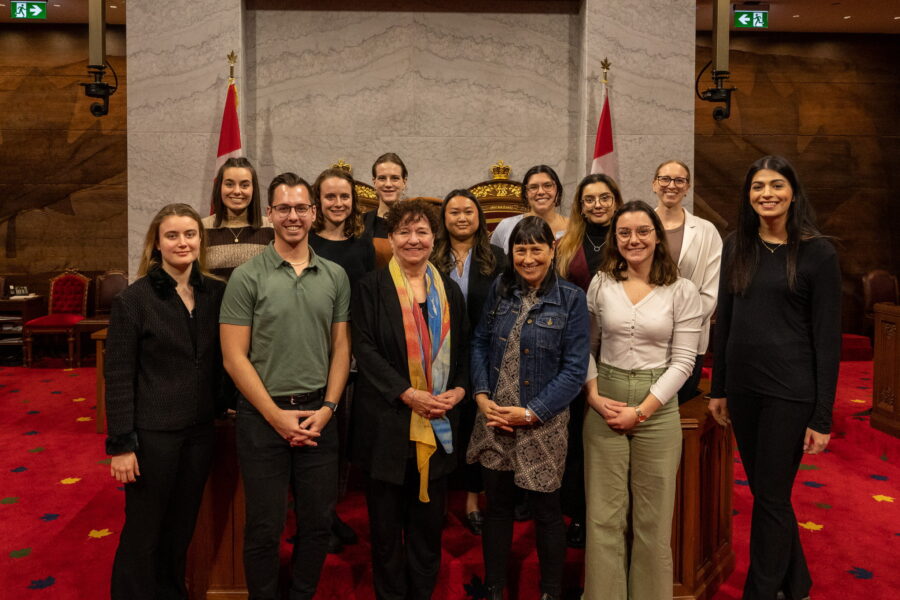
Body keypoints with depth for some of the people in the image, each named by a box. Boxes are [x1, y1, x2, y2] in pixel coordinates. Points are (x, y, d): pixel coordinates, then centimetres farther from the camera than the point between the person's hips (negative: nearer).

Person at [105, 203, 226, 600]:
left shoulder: (216, 293, 2)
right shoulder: (133, 300, -10)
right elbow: (118, 376, -10)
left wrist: (221, 405, 1)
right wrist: (121, 444, -12)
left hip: (200, 430, 4)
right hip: (152, 432, -4)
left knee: (182, 527, 18)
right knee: (143, 530, 9)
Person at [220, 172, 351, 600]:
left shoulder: (335, 276, 4)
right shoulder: (247, 277, -5)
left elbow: (341, 347, 7)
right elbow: (234, 357, -8)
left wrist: (327, 407, -5)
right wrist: (276, 415, -11)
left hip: (318, 415, 3)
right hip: (263, 416, -3)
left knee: (317, 522, 13)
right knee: (264, 528, 9)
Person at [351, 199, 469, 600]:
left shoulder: (449, 290, 11)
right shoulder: (372, 287, -1)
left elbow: (461, 348, 13)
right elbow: (364, 348, -8)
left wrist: (459, 389, -5)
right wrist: (408, 394, -17)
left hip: (439, 423, 3)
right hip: (387, 421, -3)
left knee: (429, 519, 11)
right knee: (386, 520, 7)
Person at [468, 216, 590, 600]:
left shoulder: (570, 298, -7)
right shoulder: (500, 290, 4)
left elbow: (574, 369, -10)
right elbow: (480, 343, 7)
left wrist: (530, 412, -15)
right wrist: (481, 396, -7)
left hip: (543, 422, -3)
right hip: (494, 417, 3)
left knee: (546, 510, 11)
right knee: (497, 505, 15)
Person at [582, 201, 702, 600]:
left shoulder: (682, 291, -2)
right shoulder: (600, 285, 4)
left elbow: (682, 361, -4)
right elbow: (587, 347, 8)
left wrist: (641, 410, -10)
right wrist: (595, 397, -6)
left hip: (657, 408, -1)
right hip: (603, 407, 1)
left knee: (653, 517, 7)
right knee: (604, 515, 6)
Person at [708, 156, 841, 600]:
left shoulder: (817, 252, -7)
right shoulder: (737, 246, 6)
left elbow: (828, 337, -8)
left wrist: (822, 416, -10)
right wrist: (718, 388, 10)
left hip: (790, 391, -5)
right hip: (742, 386, 5)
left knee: (770, 496, 2)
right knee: (765, 490, 16)